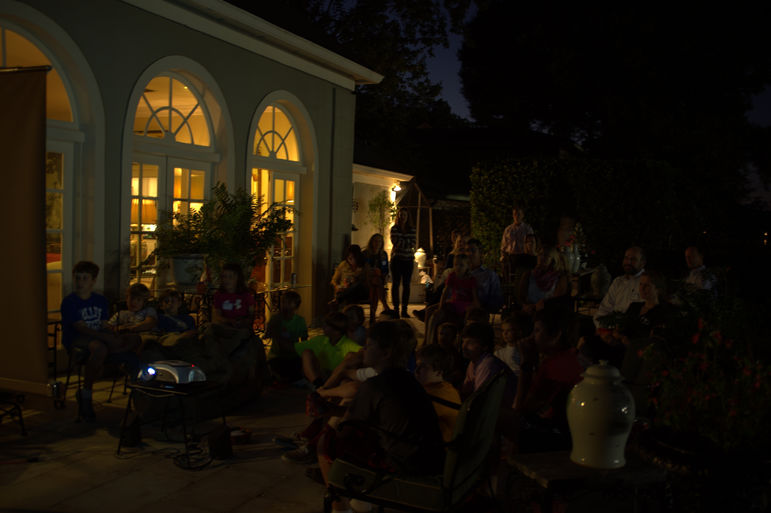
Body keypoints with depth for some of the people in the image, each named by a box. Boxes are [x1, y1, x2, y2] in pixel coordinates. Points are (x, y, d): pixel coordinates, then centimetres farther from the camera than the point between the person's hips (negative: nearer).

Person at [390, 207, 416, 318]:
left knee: (406, 285, 1)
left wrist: (401, 242, -9)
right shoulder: (394, 228, 4)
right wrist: (407, 242, -11)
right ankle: (396, 308, 2)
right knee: (396, 283, -2)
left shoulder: (412, 229, 9)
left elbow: (413, 244, -1)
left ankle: (404, 310, 5)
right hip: (396, 258, -2)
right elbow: (395, 242, -7)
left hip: (408, 259, 2)